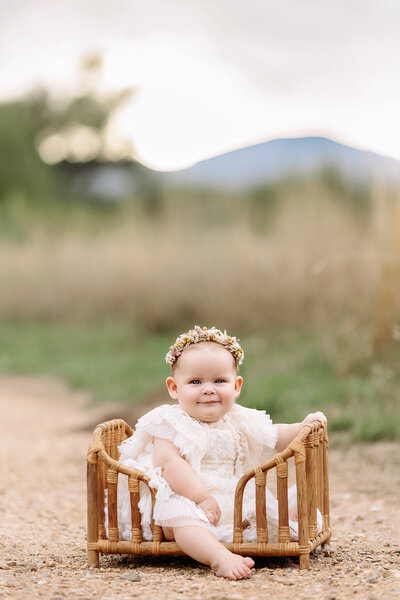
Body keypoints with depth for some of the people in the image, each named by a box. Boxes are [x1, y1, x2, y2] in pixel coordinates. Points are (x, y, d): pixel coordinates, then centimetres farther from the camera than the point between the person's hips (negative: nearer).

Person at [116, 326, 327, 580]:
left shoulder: (241, 422, 13)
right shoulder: (171, 423, -7)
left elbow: (277, 439, 23)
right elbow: (169, 464, -21)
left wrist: (303, 427, 5)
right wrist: (203, 498, -28)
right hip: (183, 499, -8)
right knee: (181, 516, -38)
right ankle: (221, 558, -56)